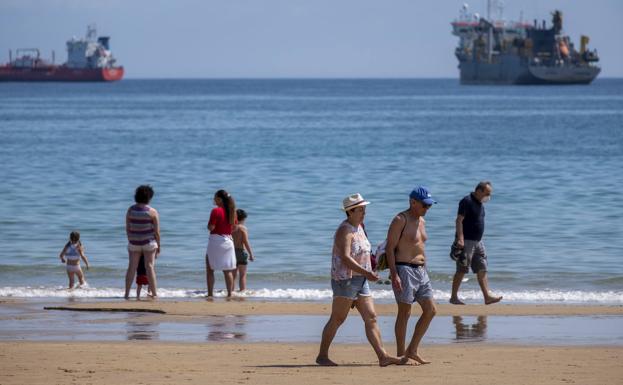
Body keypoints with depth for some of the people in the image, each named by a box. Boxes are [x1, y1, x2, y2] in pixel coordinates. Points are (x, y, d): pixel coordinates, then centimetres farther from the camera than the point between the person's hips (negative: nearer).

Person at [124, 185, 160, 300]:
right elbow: (157, 231, -7)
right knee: (149, 266, 2)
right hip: (149, 242, -2)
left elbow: (127, 228, 2)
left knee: (132, 267, 6)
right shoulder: (152, 212, -9)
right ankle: (154, 293, 2)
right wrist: (158, 245, 4)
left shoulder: (130, 210, -2)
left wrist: (130, 240, 13)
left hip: (134, 242, 2)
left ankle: (127, 293, 5)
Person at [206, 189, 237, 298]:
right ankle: (230, 293, 7)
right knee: (228, 270, 10)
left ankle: (210, 294, -1)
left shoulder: (216, 211, -14)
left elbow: (211, 228, -17)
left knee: (210, 269, 4)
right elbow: (233, 227, 13)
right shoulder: (232, 211, 5)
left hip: (216, 239, -5)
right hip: (228, 240, 6)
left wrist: (208, 225, 3)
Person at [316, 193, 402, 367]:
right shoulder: (345, 231, -14)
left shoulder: (358, 227, 15)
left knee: (371, 318, 2)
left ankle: (383, 356, -2)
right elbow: (345, 258, -26)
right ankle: (322, 356, 5)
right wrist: (366, 273, -31)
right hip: (345, 279, -9)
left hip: (361, 281, 9)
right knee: (337, 319, -3)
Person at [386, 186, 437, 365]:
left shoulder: (421, 221, 15)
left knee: (430, 310, 5)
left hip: (420, 270, 9)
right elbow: (390, 248, -14)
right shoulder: (400, 220, -10)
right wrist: (394, 274, -21)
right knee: (405, 312, -5)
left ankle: (412, 350, 11)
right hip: (404, 269, -9)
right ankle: (400, 355, 2)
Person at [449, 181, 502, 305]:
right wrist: (460, 239, -26)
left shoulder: (480, 203, 14)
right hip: (466, 241, -9)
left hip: (478, 241, 9)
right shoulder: (467, 201, -13)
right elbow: (459, 220, -19)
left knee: (482, 270, 4)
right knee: (461, 270, -4)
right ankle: (454, 297, 4)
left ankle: (487, 296, 2)